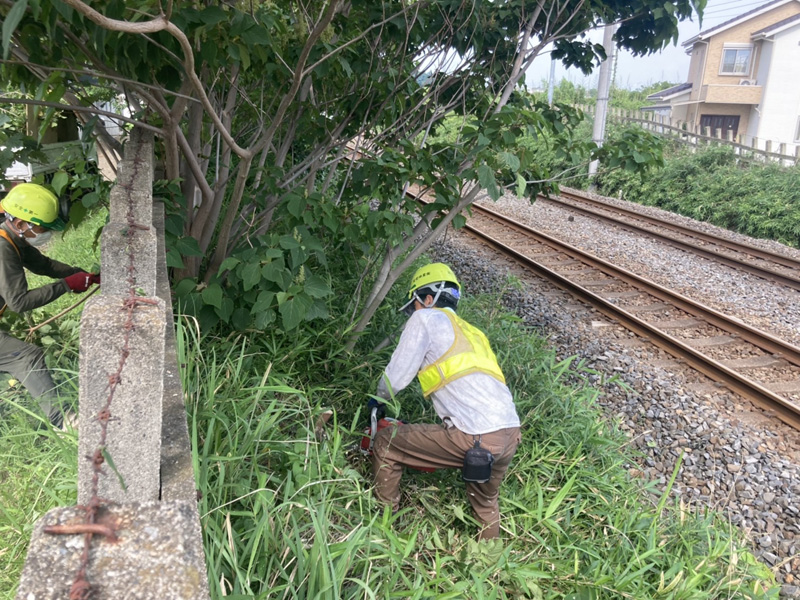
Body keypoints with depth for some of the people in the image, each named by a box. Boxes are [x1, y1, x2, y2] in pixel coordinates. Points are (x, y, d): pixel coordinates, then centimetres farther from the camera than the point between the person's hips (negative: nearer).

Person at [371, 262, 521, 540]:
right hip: (511, 435, 8)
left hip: (474, 439, -8)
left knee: (385, 442, 10)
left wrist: (379, 399, 24)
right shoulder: (470, 331, 26)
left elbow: (396, 378, 0)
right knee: (486, 500, 33)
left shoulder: (426, 318, 3)